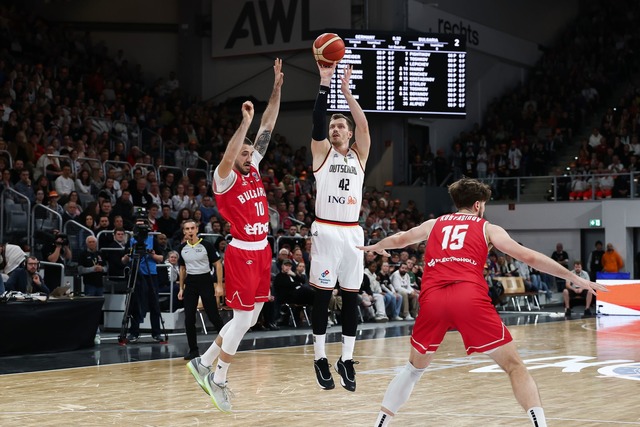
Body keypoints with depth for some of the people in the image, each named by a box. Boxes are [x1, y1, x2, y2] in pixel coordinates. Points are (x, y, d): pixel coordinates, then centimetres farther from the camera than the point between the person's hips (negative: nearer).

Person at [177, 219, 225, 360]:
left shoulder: (206, 245, -8)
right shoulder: (182, 248, 7)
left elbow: (218, 265, -5)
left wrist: (219, 285, -12)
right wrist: (181, 288, 13)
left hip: (205, 281, -4)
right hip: (190, 283, 4)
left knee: (213, 316, -3)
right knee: (189, 319, -1)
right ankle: (193, 350, 7)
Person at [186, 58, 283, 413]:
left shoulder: (254, 170, 9)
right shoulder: (224, 178, -9)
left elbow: (268, 129, 7)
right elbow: (227, 157, -33)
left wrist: (277, 88, 1)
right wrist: (245, 122, -37)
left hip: (261, 252, 8)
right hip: (241, 253, -8)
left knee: (249, 319, 11)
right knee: (243, 320, -6)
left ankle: (204, 362, 23)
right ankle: (218, 379, 7)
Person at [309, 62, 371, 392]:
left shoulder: (359, 154, 11)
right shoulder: (322, 152, 6)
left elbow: (363, 123, -6)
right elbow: (317, 120, -10)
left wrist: (347, 91, -12)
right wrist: (324, 84, -18)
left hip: (352, 232, 3)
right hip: (325, 230, -2)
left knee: (351, 297, 3)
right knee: (322, 294, -1)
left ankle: (346, 359, 9)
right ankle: (320, 358, 7)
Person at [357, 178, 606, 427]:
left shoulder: (434, 224, 29)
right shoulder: (487, 228, 20)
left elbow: (397, 240, 47)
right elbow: (529, 257, 16)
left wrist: (376, 247, 69)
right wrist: (574, 278, 21)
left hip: (432, 300, 3)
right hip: (470, 299, -3)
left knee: (415, 368, 25)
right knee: (514, 366, 5)